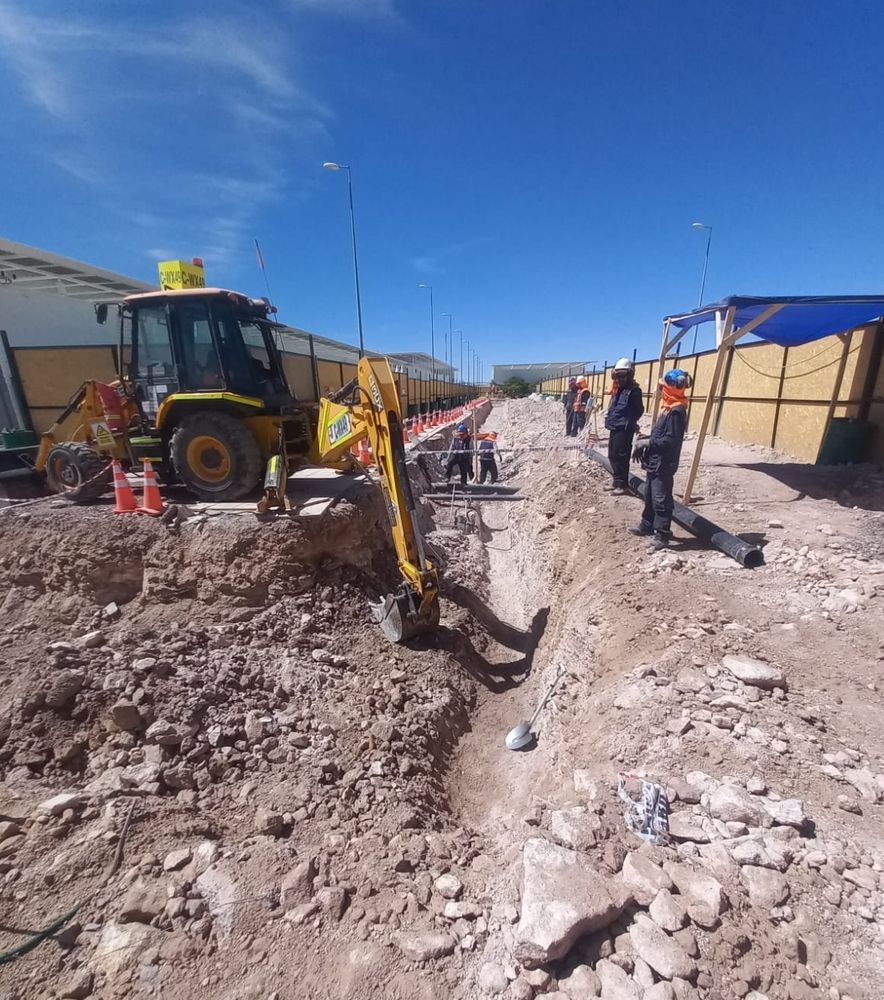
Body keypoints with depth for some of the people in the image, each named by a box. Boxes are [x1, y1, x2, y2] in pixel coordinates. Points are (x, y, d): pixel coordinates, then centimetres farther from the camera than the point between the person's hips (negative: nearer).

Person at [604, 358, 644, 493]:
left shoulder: (634, 390, -9)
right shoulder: (617, 389, 16)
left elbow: (639, 410, -8)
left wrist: (629, 422, -4)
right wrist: (609, 416, 11)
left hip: (624, 429, -9)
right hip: (614, 428, 9)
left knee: (620, 457, -8)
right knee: (612, 456, 14)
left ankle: (622, 484, 0)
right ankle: (617, 481, 26)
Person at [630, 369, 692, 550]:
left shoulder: (677, 411, -19)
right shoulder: (670, 408, 12)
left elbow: (671, 440, -24)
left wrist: (649, 443, -19)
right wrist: (645, 443, 9)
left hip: (664, 464, -11)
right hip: (656, 462, 11)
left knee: (661, 499, -5)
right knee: (649, 495, 20)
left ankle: (662, 536, 1)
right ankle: (647, 525, 34)